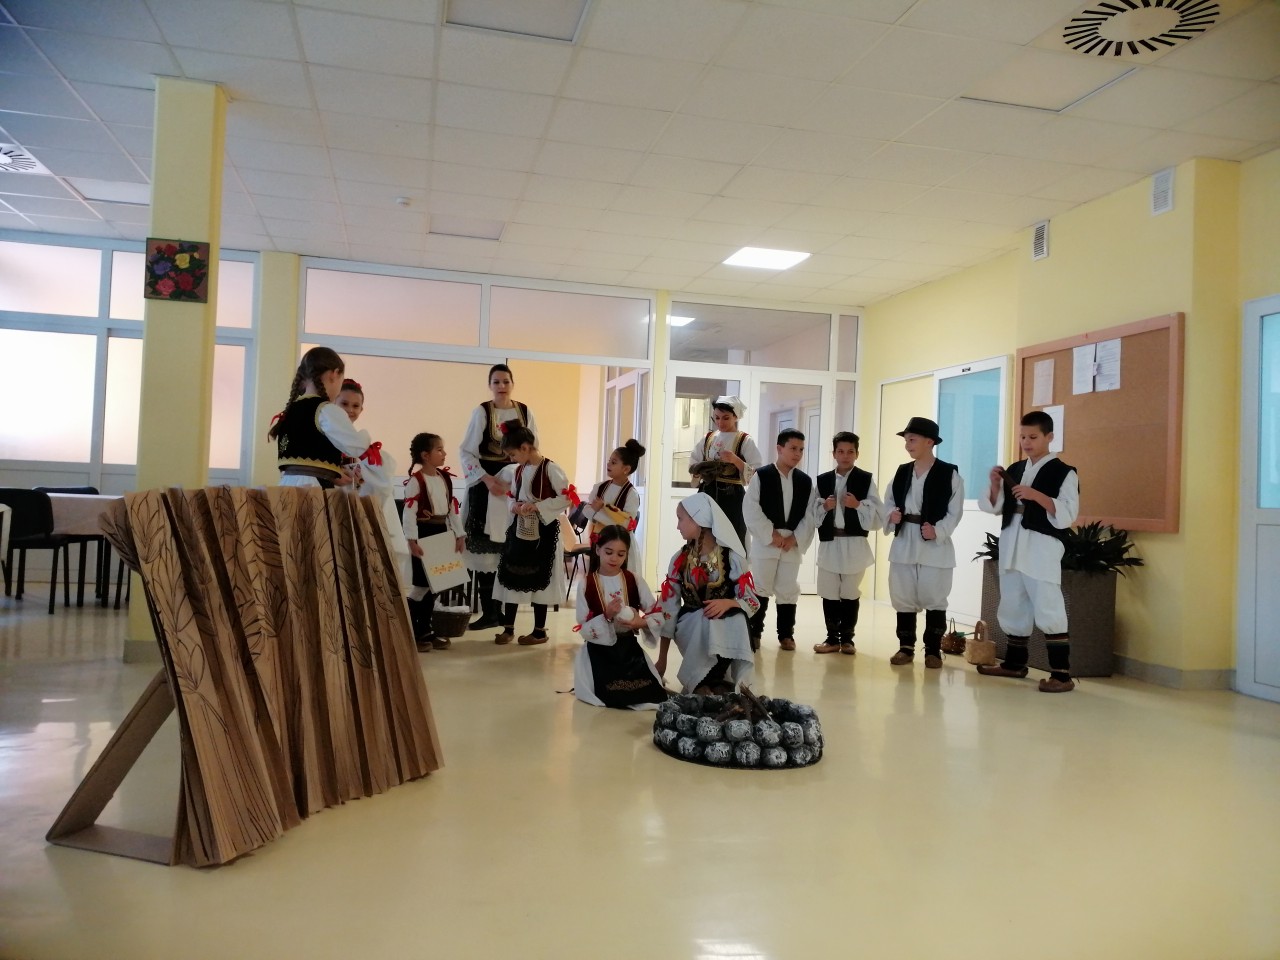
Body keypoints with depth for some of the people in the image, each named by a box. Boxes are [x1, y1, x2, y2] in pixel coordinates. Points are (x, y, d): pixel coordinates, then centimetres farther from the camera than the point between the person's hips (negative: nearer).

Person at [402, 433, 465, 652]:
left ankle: (425, 629, 20)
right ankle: (410, 632, 6)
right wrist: (412, 540, -23)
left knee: (436, 583, 10)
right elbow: (409, 512, -17)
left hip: (441, 533, 7)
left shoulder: (446, 478, 10)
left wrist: (459, 535, 9)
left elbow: (453, 508, 13)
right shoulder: (415, 480, -12)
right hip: (424, 533, -7)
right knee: (422, 583, -5)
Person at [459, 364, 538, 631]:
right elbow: (465, 451, -5)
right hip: (486, 484, -3)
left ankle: (504, 609, 14)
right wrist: (487, 478, -14)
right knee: (485, 548, -4)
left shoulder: (524, 412, 5)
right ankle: (489, 611, 2)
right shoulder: (481, 412, -4)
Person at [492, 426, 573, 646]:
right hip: (519, 529, 7)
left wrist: (537, 506, -20)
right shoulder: (516, 470, 8)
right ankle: (508, 628, 17)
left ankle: (540, 630, 15)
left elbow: (568, 497, -16)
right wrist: (513, 506, -4)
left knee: (538, 580, 2)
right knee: (511, 577, 7)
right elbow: (511, 495, 19)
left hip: (543, 531, -6)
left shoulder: (550, 469, -14)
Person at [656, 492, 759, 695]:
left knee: (735, 616, -34)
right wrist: (662, 659, 2)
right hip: (690, 627, 1)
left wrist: (728, 603, -26)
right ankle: (718, 682, -8)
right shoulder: (679, 560, 1)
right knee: (705, 620, -32)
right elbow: (669, 608, 2)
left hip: (725, 629, -1)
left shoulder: (732, 558, -6)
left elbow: (753, 602, -3)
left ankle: (701, 685, -15)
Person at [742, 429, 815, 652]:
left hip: (793, 544, 3)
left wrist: (795, 538, -7)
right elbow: (750, 509, -10)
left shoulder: (806, 481, 7)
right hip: (764, 541, -3)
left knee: (789, 590, 8)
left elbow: (810, 515, 5)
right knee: (760, 587, 0)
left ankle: (786, 634, 19)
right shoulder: (761, 475, -5)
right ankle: (754, 632, 11)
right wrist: (771, 534, -12)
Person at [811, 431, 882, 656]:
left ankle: (847, 638, 19)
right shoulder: (822, 480, 7)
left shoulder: (866, 479, 0)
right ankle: (832, 638, 17)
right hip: (829, 543, 2)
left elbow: (877, 515, -3)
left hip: (854, 544, -2)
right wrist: (824, 506, -11)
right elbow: (813, 515, 8)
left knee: (851, 594, 7)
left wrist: (858, 505, -18)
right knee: (829, 593, 6)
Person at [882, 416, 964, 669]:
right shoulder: (902, 472, 10)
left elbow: (954, 512, -7)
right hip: (903, 542, 5)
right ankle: (906, 648, 18)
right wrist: (891, 515, -8)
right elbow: (889, 502, 14)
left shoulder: (949, 473, -5)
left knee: (934, 599, 1)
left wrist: (937, 531, -21)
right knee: (903, 597, 7)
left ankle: (933, 650, 12)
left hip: (934, 544, -5)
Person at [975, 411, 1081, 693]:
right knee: (1012, 607, 15)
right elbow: (993, 506, 12)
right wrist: (995, 484, -6)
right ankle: (1015, 663, 28)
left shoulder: (1063, 472, -4)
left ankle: (1062, 674, -6)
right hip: (1011, 546, 7)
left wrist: (1036, 495, -24)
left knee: (1048, 610, -10)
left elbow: (1067, 514, -14)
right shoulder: (1014, 470, 14)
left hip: (1042, 548, -6)